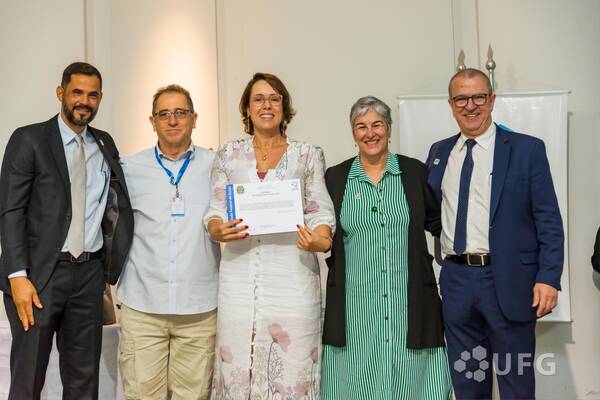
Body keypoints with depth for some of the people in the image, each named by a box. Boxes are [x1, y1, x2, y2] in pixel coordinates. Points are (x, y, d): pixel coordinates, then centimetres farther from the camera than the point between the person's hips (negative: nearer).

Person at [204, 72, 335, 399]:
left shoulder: (308, 155, 8)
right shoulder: (229, 154, 12)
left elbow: (320, 211, 3)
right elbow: (215, 210, 9)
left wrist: (321, 240, -18)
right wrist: (218, 231, -13)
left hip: (293, 276, -1)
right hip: (240, 277, 1)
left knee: (292, 372, -1)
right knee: (237, 372, 2)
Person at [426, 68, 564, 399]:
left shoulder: (527, 149, -1)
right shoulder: (439, 152, 11)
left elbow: (549, 221, -4)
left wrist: (549, 278, -12)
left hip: (508, 281, -3)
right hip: (457, 281, 4)